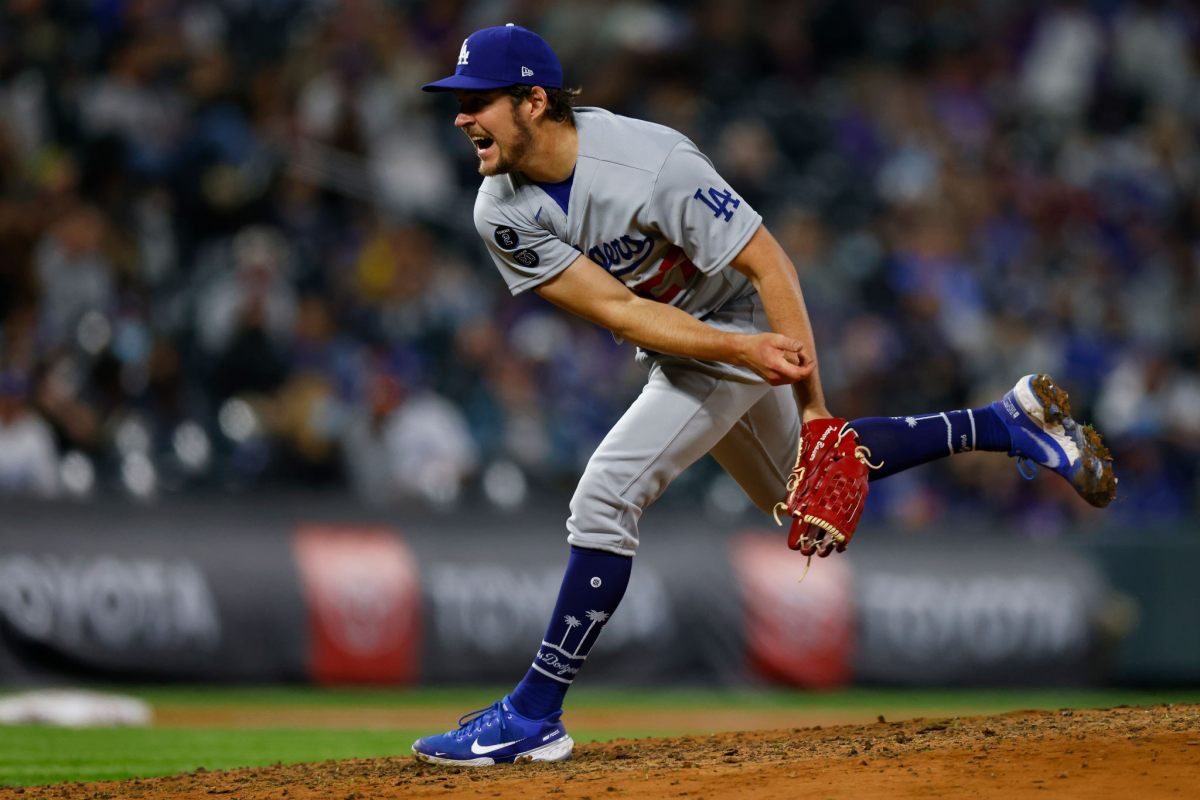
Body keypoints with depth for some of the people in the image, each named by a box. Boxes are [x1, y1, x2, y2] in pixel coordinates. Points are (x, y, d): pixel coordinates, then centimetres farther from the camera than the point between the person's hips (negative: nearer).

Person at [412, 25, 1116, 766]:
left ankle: (533, 717, -10)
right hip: (676, 342, 8)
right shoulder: (503, 213, -17)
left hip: (741, 328, -8)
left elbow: (769, 264, -27)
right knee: (796, 487, 24)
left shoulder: (650, 165, -34)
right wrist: (743, 351, -36)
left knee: (605, 498, -19)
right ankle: (1006, 422, 35)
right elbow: (616, 308, -23)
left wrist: (814, 407, -29)